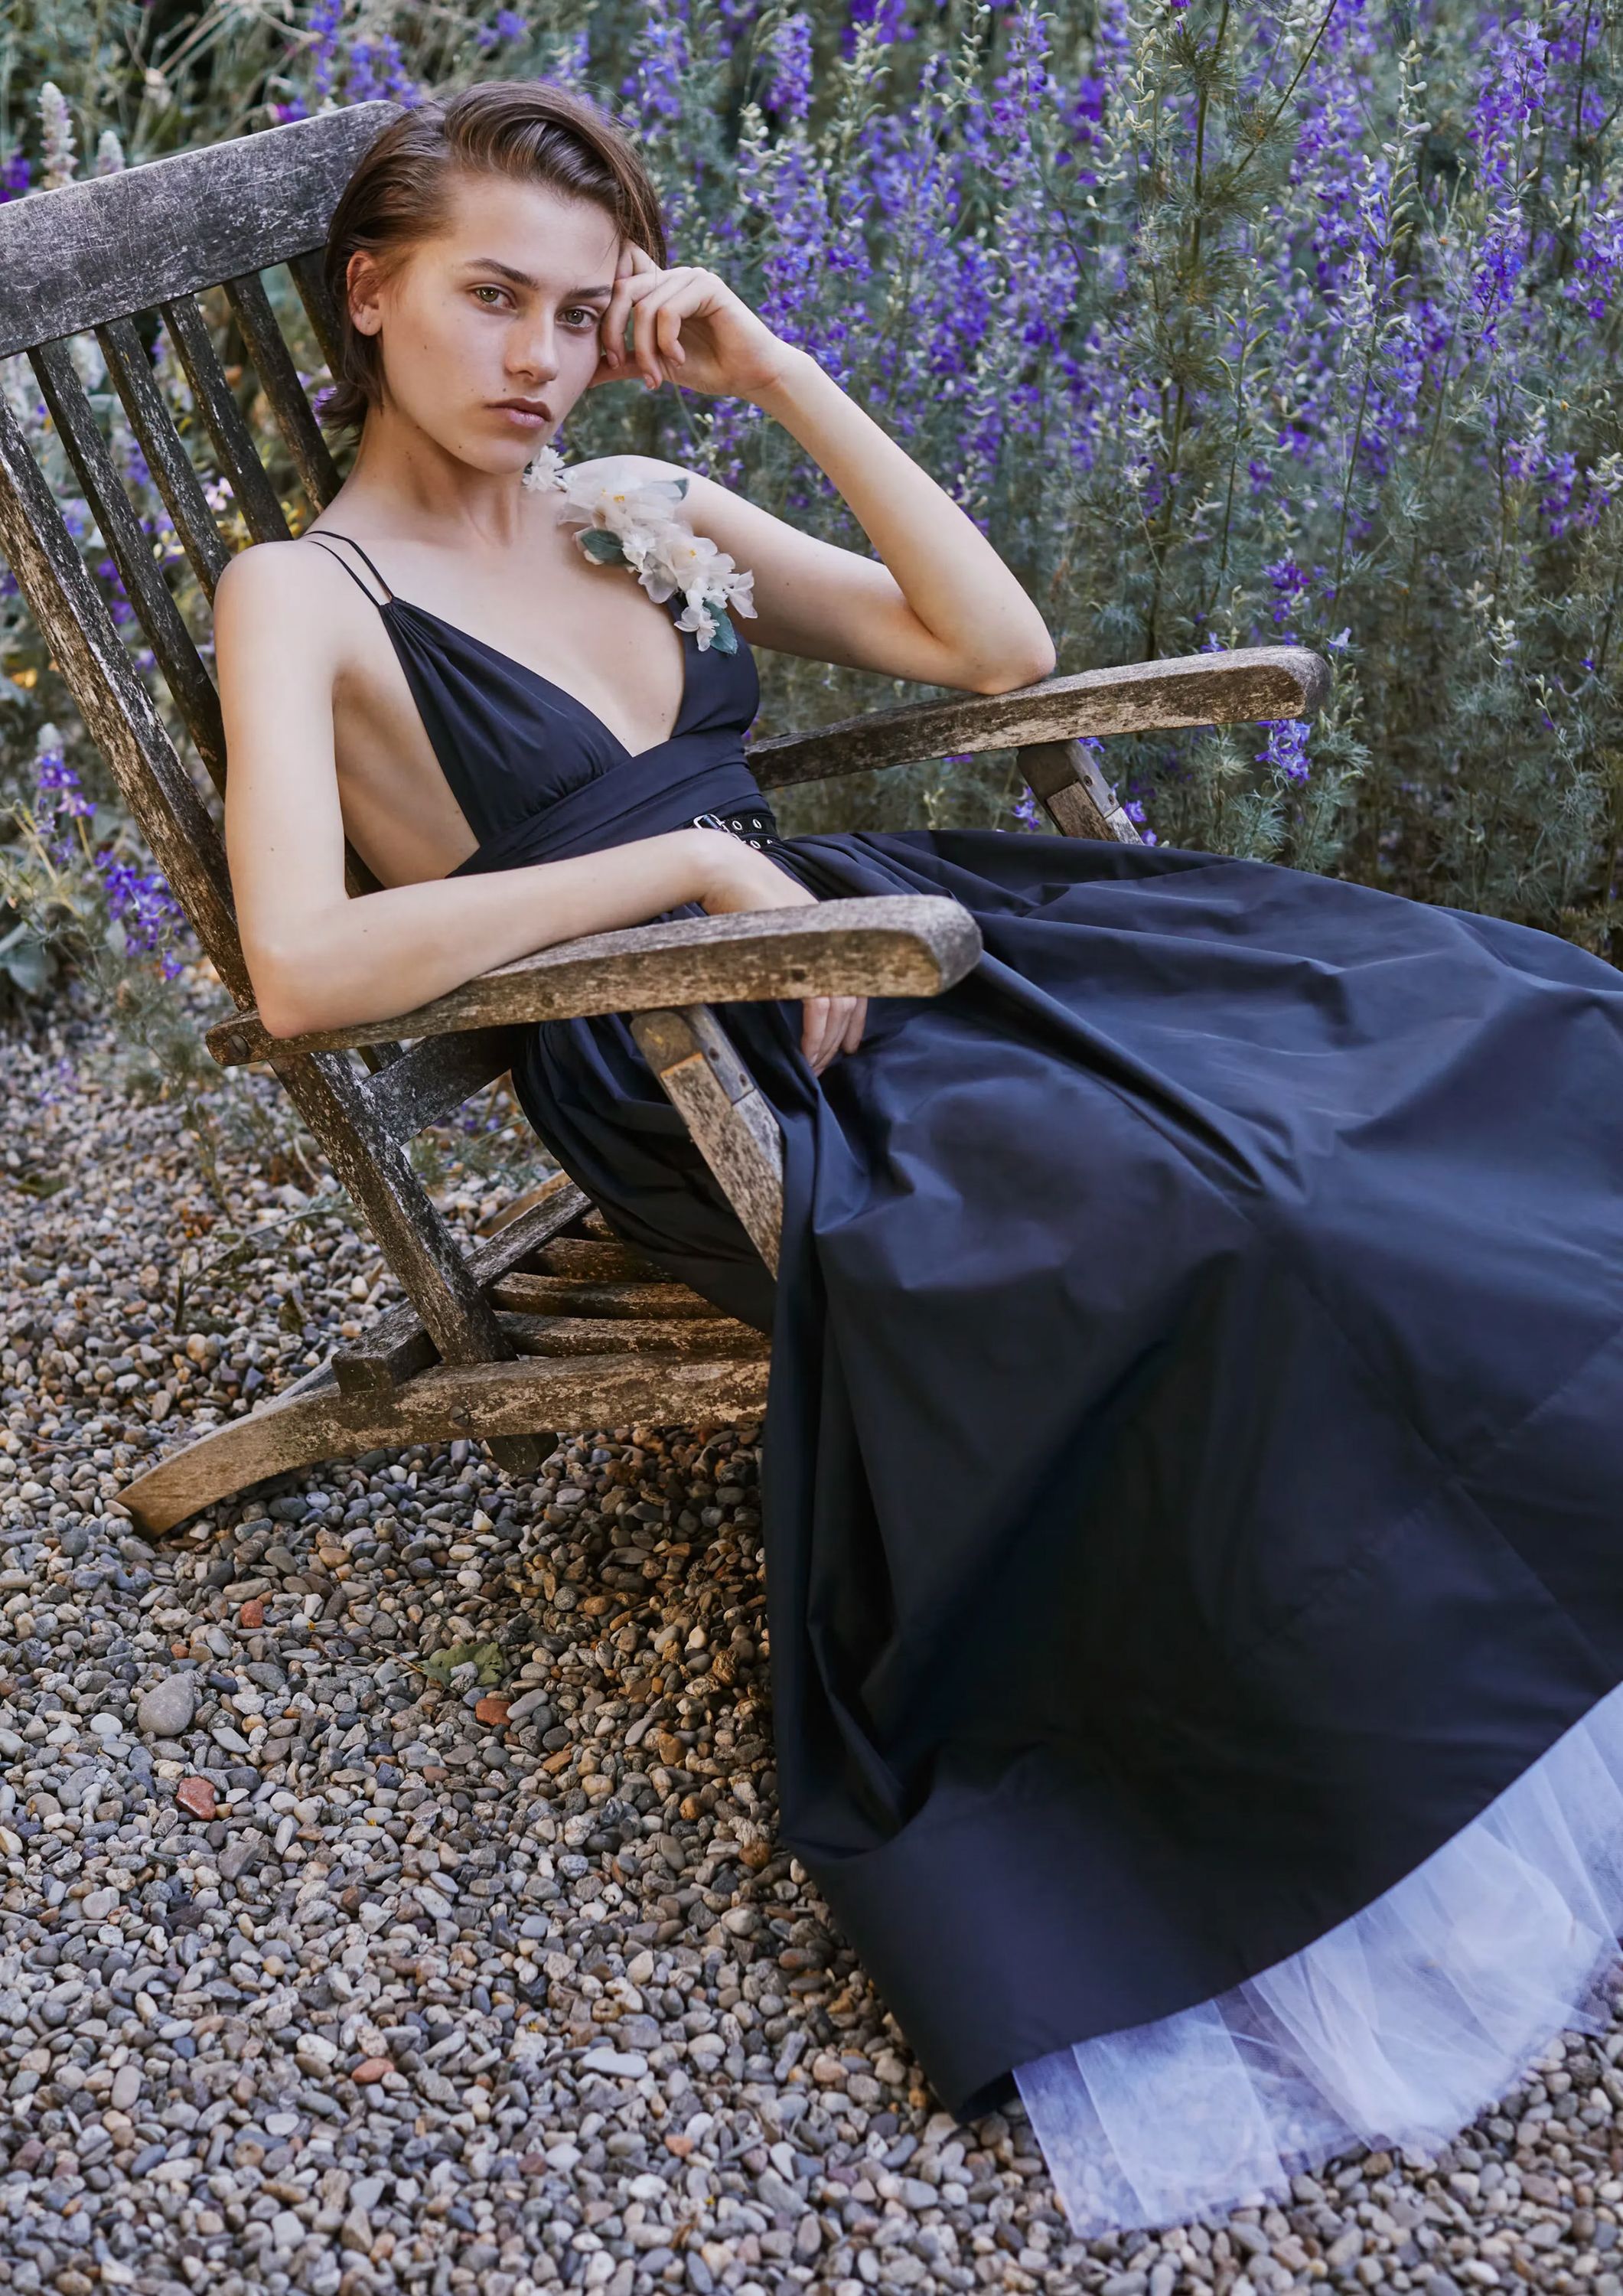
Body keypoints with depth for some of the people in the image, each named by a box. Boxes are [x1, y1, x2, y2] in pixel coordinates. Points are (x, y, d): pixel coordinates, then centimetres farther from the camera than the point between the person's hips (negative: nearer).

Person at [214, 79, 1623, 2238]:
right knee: (1246, 1236, -29)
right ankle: (1399, 1806, -9)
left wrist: (782, 378, 3)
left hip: (863, 943, 7)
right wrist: (695, 862, -19)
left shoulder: (645, 512, 15)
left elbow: (1001, 644, 8)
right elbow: (301, 967, -21)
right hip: (700, 1080, -7)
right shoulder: (307, 597, -3)